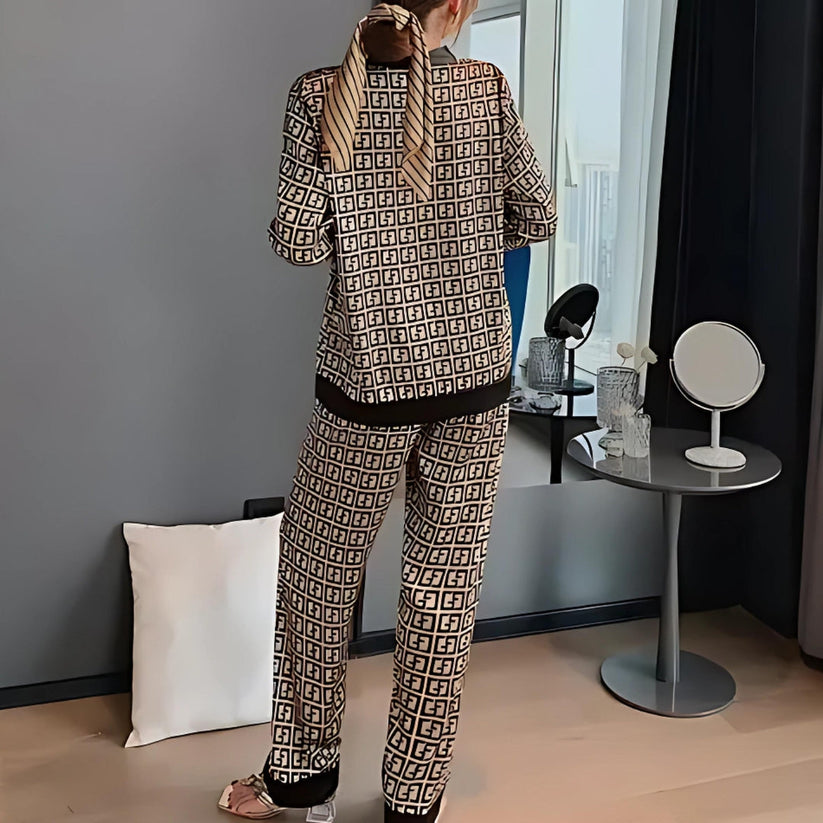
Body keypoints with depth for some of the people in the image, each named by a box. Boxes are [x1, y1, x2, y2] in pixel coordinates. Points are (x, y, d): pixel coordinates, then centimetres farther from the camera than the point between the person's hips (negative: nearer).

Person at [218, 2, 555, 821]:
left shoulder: (321, 93, -6)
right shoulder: (486, 87, -2)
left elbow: (299, 240, -10)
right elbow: (537, 218, 4)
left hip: (369, 382, -1)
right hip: (476, 380, 2)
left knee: (319, 571, 18)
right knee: (442, 594, 11)